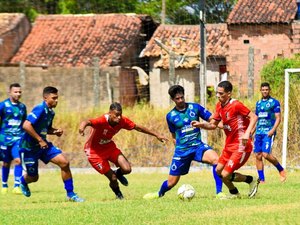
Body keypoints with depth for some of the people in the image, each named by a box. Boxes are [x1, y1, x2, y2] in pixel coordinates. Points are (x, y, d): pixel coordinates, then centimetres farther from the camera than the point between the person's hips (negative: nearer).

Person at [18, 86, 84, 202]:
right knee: (33, 177, 6)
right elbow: (26, 125, -32)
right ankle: (23, 181, 45)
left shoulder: (51, 112, 5)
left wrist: (56, 131, -2)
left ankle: (70, 194, -1)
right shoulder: (40, 109, -22)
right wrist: (40, 140, -26)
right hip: (29, 147, -7)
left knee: (64, 162, -9)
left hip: (43, 145, 7)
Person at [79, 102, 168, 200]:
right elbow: (87, 122, -51)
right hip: (94, 151, -5)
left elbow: (138, 128, -1)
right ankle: (118, 194, 27)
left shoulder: (122, 121, -15)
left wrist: (157, 135, 4)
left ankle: (118, 173, 25)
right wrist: (82, 126, -77)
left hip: (109, 146, 5)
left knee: (127, 169, -13)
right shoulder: (102, 121, -33)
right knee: (113, 179, -8)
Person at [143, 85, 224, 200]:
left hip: (197, 145, -1)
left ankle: (219, 192, -26)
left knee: (216, 159, -32)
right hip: (181, 150, 1)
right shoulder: (171, 116, 3)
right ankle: (160, 194, 41)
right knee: (171, 182, 6)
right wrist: (178, 146, 7)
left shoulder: (195, 107, 0)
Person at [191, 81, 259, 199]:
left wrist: (247, 133, -29)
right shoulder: (219, 106, 7)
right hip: (229, 145, 9)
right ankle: (234, 193, 30)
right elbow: (213, 125, 12)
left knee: (225, 175, -12)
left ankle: (251, 180, 9)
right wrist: (200, 124, -7)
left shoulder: (236, 105, -18)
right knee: (219, 170, 11)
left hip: (241, 146, -9)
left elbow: (253, 117, -17)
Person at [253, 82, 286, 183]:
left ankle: (281, 170, 4)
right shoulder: (258, 103, 17)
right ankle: (261, 179, 7)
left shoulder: (274, 102, -2)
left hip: (268, 132, -6)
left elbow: (278, 118, -6)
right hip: (259, 132, 6)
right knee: (258, 156, 1)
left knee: (266, 154, -18)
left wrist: (273, 130, -20)